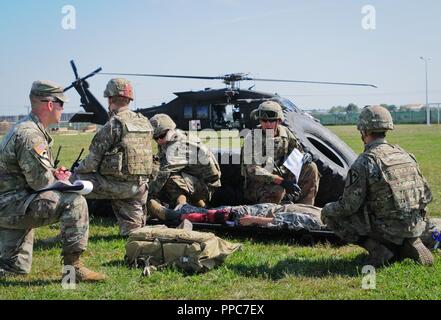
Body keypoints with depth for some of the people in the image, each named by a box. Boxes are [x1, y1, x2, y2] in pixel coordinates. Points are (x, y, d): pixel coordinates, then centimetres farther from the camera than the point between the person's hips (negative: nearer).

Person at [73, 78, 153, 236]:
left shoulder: (113, 125, -13)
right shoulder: (145, 122, 9)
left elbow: (93, 159, -10)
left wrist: (77, 170, 8)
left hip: (116, 184, -7)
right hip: (139, 186, 7)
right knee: (132, 231, 19)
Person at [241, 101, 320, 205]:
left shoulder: (285, 133, 2)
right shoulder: (252, 138, -16)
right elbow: (253, 171, -24)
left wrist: (306, 156, -15)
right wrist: (281, 181, -35)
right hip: (257, 184, -6)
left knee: (311, 168, -7)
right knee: (278, 190, -37)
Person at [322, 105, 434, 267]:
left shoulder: (364, 162, -14)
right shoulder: (405, 155, 8)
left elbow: (348, 206, -13)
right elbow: (426, 195, 13)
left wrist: (329, 209, 8)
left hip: (387, 228, -6)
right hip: (416, 227, 7)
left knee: (330, 214, 5)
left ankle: (378, 250, -3)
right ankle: (411, 243, 12)